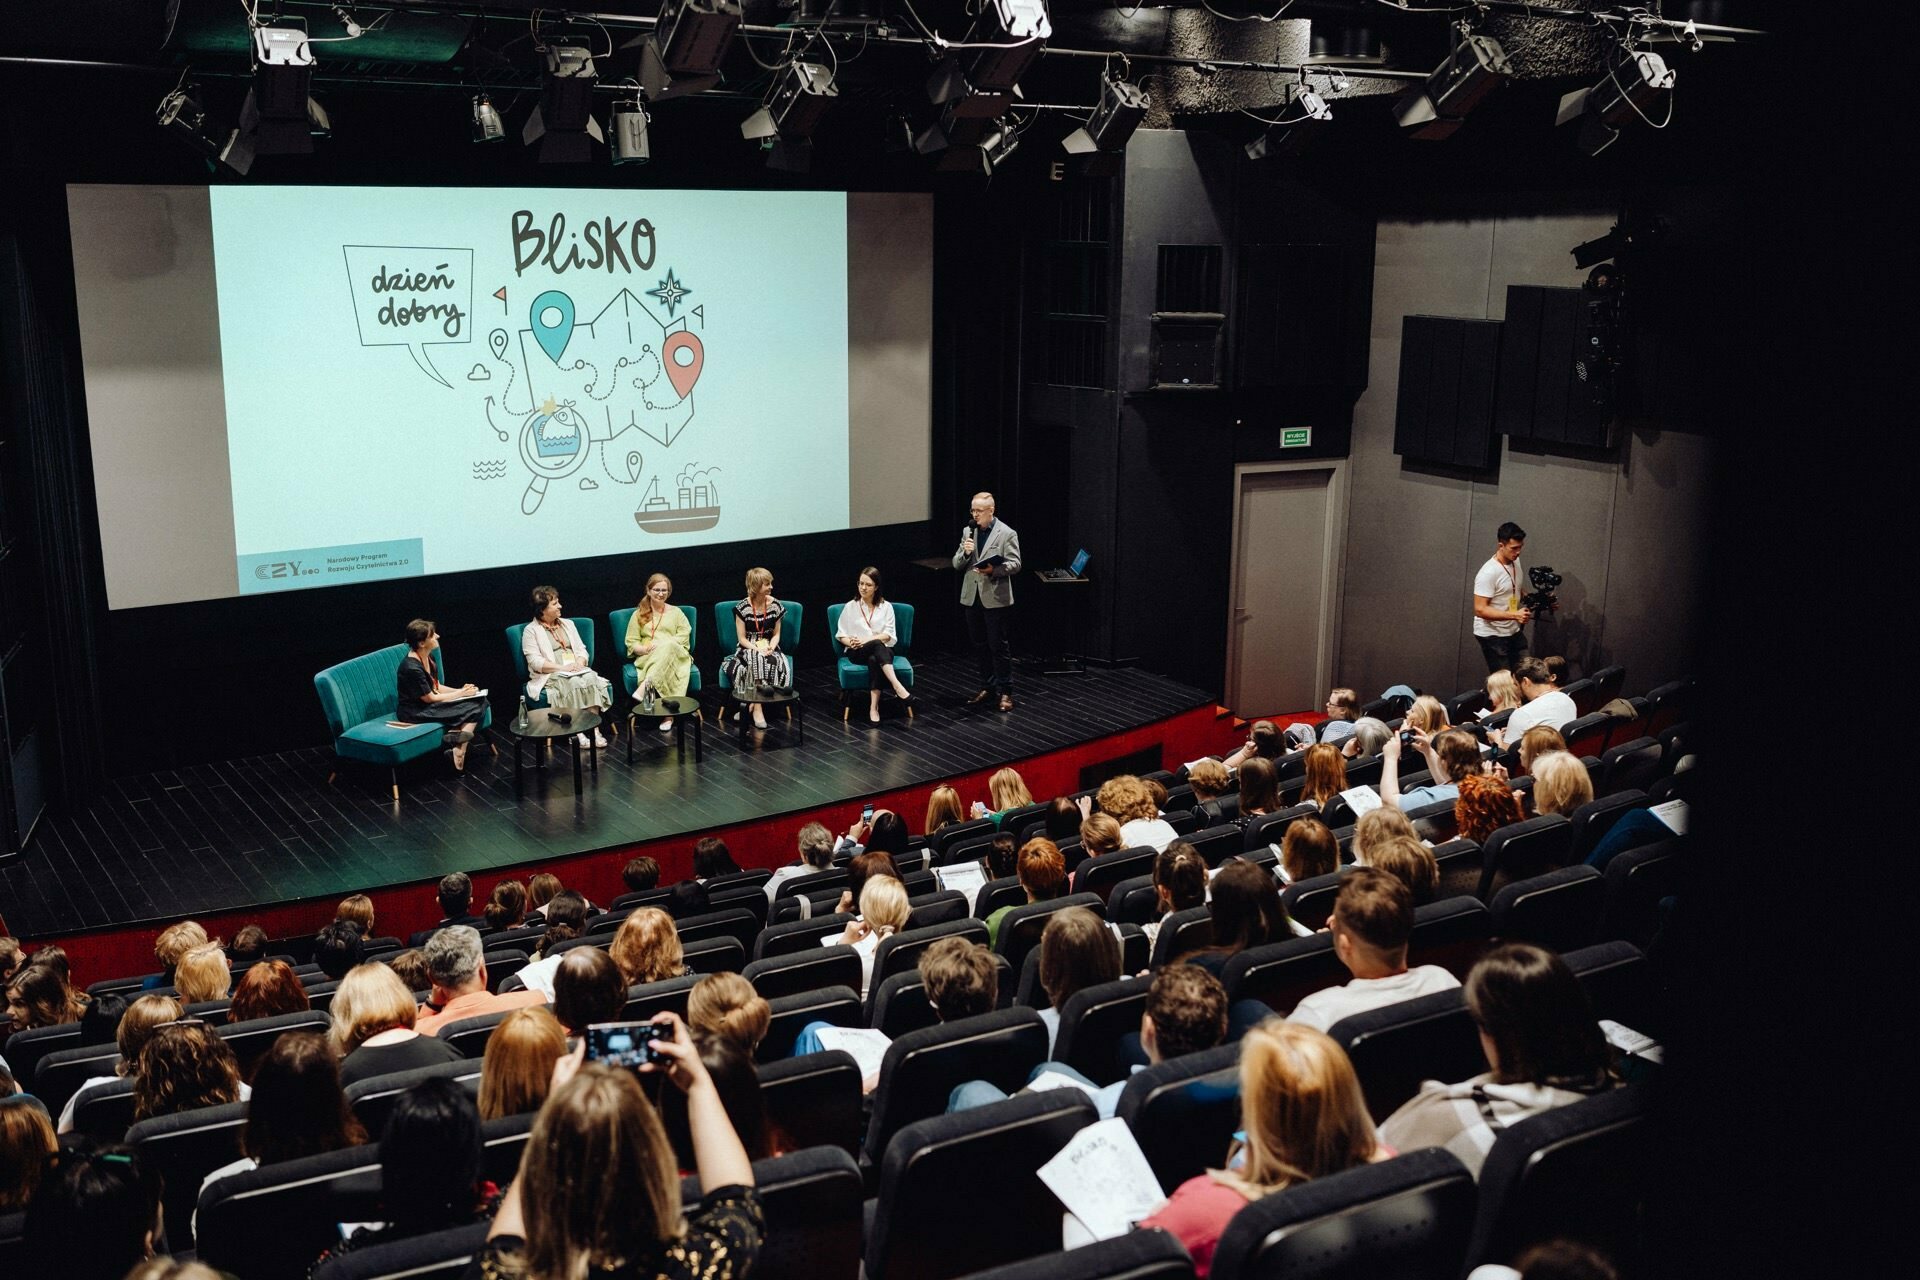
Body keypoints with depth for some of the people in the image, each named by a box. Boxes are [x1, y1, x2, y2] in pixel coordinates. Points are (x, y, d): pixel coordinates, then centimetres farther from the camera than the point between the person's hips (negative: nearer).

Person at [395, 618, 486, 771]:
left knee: (479, 701, -6)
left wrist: (461, 690, -3)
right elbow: (429, 698, -18)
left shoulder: (428, 657, 3)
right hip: (415, 713, -9)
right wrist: (460, 694, -9)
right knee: (472, 708, -16)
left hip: (428, 705, 9)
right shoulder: (412, 668, -24)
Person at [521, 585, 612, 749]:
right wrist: (562, 668, -18)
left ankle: (594, 728, -36)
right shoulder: (531, 630, 1)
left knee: (591, 678, -30)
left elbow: (581, 649, 16)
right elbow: (535, 662, -9)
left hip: (577, 671, 5)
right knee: (574, 683, -35)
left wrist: (579, 663, -7)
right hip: (550, 675, -5)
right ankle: (577, 732, -34)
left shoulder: (567, 623, 19)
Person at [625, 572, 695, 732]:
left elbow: (683, 637, 5)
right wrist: (645, 649, -14)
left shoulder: (675, 612, 21)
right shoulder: (639, 614, 20)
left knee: (668, 647, -40)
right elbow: (631, 643, 11)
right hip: (647, 658, 0)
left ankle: (644, 687, -57)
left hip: (675, 654, 0)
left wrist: (660, 644, -13)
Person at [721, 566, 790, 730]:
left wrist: (770, 648, -15)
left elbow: (776, 634, 6)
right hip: (748, 648, -3)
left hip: (768, 647, 3)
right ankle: (758, 709, -32)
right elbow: (742, 638, -7)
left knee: (780, 665, -30)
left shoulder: (775, 605, -1)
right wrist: (758, 649, -22)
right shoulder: (743, 608, -9)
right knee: (756, 660, -36)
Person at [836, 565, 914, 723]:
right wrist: (850, 642, -13)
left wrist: (866, 640, -16)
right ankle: (897, 687, -55)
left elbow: (889, 635, -1)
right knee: (877, 645, -37)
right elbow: (841, 635, 11)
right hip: (856, 652, -1)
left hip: (882, 650, 1)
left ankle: (874, 707, -48)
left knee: (874, 660, -40)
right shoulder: (850, 607, 10)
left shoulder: (886, 607, 8)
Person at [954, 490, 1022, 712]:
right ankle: (987, 687, 23)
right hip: (972, 598, 6)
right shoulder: (968, 531, 9)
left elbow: (1015, 564, -10)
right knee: (980, 646, 12)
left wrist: (993, 570, -26)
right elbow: (956, 564, 9)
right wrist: (965, 552, -12)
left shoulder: (1007, 534, -7)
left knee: (999, 646, -2)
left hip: (996, 599, -5)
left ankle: (1005, 692, 4)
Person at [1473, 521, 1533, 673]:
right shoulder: (1488, 573, -23)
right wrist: (1514, 615, -32)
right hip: (1492, 635, -7)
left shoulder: (1515, 562, 3)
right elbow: (1480, 610, -25)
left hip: (1514, 631, 7)